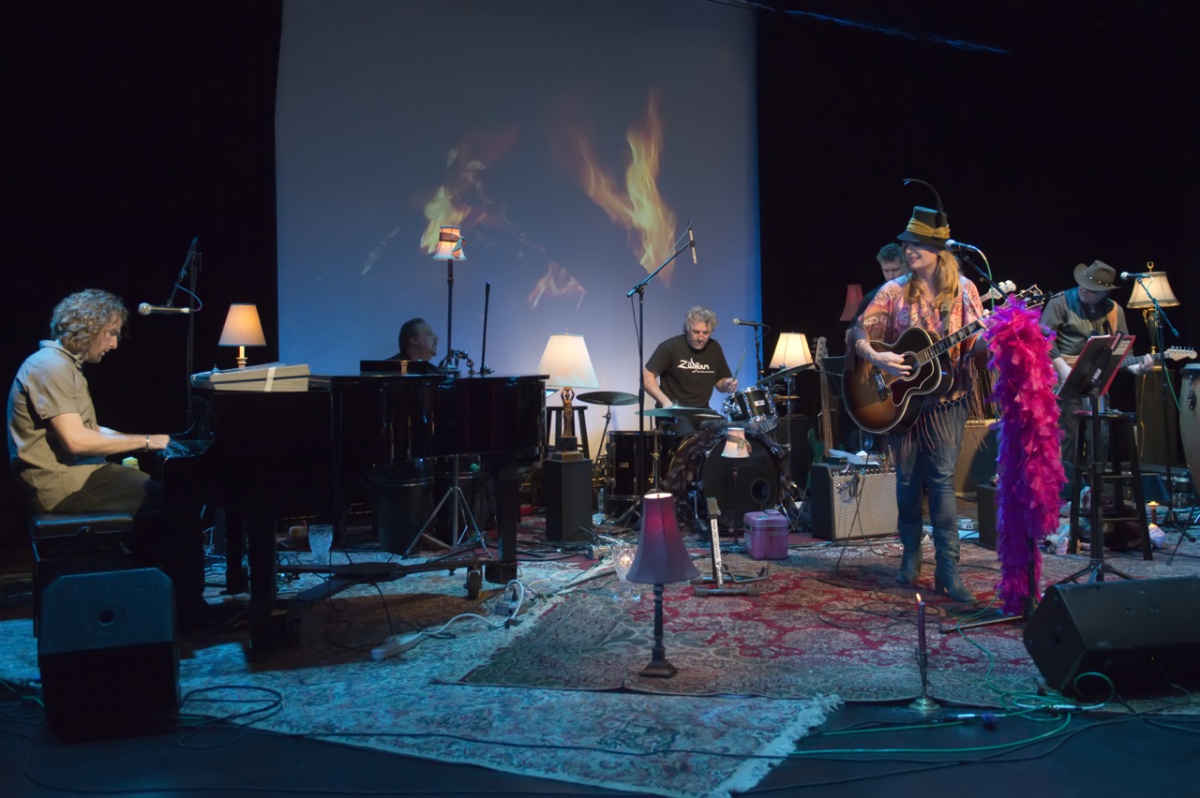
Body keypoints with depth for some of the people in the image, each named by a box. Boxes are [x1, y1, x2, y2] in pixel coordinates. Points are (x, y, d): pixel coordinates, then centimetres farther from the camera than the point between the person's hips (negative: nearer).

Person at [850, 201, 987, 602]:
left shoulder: (962, 290, 0)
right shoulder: (894, 291, 1)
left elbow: (975, 346, 1)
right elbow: (861, 332, 0)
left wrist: (990, 335, -21)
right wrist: (875, 357, -19)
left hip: (945, 398, -2)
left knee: (942, 479, -8)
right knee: (907, 479, 8)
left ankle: (947, 568, -3)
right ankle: (911, 557, 24)